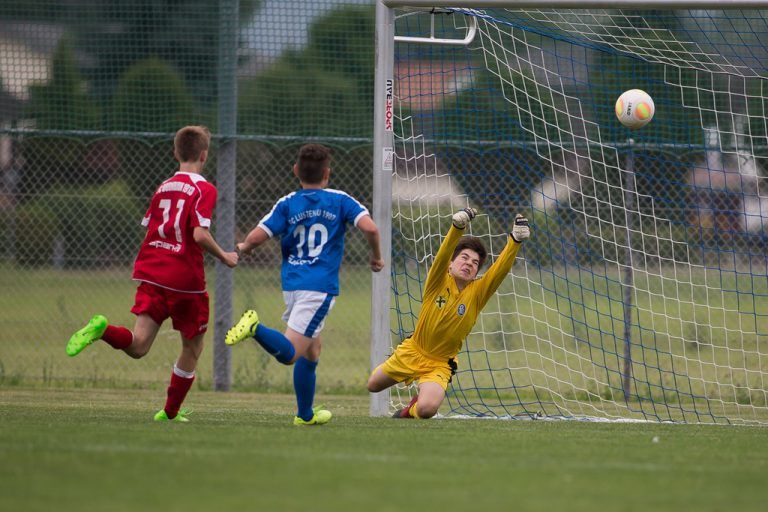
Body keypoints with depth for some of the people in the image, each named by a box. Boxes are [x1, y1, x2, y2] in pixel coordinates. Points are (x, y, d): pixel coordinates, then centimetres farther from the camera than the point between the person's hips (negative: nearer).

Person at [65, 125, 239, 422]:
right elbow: (199, 234, -18)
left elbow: (148, 228, 16)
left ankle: (102, 329, -35)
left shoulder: (163, 187, 14)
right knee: (192, 348, 16)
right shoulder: (204, 189, -6)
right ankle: (171, 412, 20)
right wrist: (224, 257, -3)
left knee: (137, 346, -7)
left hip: (151, 274, 5)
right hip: (185, 279, -5)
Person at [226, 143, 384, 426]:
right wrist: (376, 256, 8)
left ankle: (305, 414, 22)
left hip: (291, 283, 4)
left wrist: (242, 248, 21)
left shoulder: (287, 204, 8)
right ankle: (256, 329, -37)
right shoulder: (340, 200, 3)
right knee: (289, 354, -12)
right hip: (320, 286, -4)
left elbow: (257, 236, -1)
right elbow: (369, 228, -10)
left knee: (312, 349, 20)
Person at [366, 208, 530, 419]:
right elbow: (443, 255, -32)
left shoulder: (477, 293, -10)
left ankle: (411, 412, 11)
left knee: (427, 409, -27)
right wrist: (458, 226, -50)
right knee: (373, 386, 18)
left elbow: (501, 268, -23)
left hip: (439, 365, -1)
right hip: (412, 352, 1)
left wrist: (515, 240, -40)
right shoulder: (438, 282, -13)